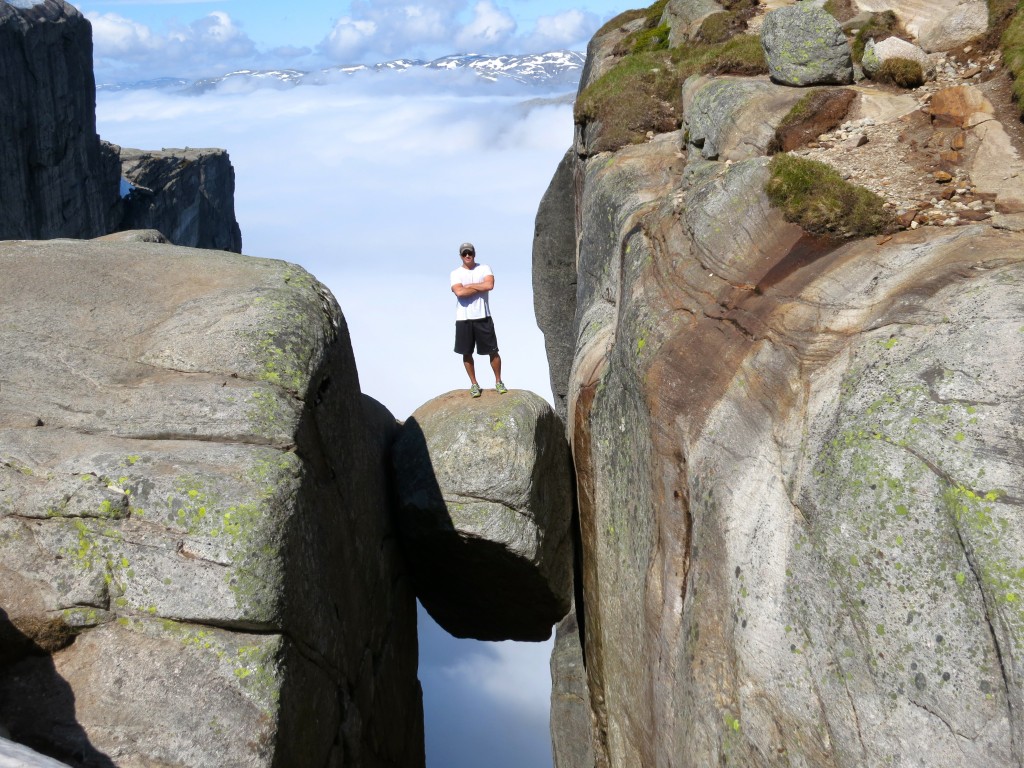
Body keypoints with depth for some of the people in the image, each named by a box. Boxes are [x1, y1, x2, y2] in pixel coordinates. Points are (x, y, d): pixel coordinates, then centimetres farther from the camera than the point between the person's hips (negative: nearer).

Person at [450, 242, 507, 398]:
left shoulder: (484, 269, 5)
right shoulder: (456, 273, 3)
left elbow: (490, 285, -14)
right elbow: (459, 292, -15)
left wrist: (469, 286, -9)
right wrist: (481, 287, -10)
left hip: (483, 317, 0)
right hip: (463, 319, 0)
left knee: (493, 351, 2)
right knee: (466, 353, 5)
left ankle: (498, 382, 16)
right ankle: (474, 384, 18)